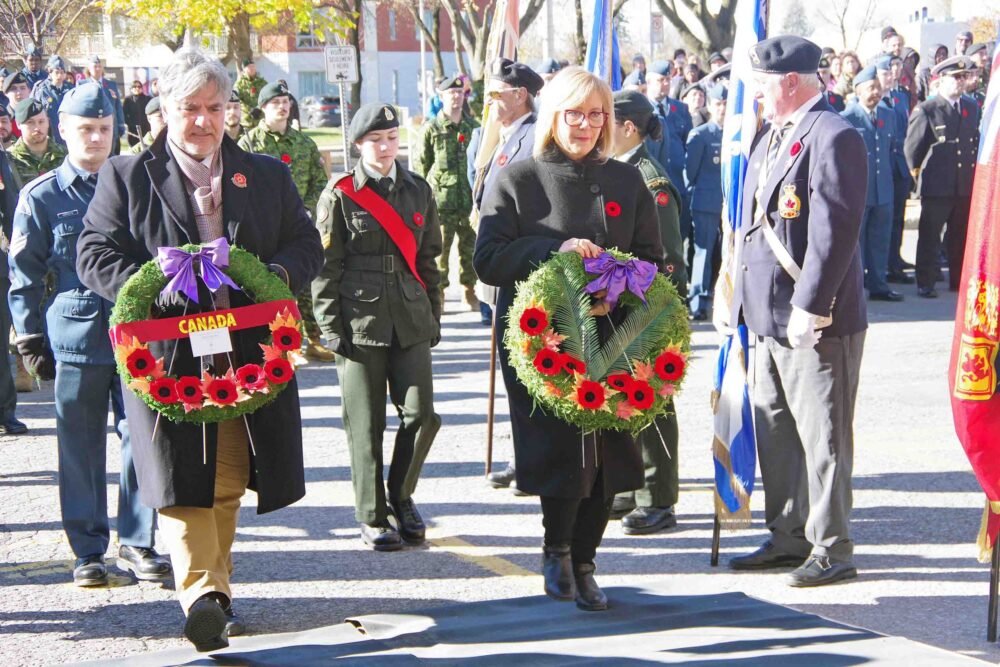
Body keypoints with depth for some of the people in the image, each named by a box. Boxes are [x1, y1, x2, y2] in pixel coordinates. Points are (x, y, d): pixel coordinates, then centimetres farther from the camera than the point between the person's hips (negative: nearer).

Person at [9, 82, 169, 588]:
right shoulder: (41, 197, 3)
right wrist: (31, 341, 1)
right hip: (76, 335, -1)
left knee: (141, 437, 0)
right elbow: (24, 276, 6)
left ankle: (137, 542, 13)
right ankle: (88, 550, 15)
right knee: (80, 447, 4)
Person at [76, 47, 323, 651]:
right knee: (181, 478, -12)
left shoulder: (268, 176, 14)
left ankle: (216, 588, 22)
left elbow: (306, 244, 13)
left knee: (228, 482, 9)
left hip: (247, 350, 3)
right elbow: (96, 255, 0)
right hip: (166, 351, -3)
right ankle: (203, 593, -18)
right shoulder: (127, 177, 6)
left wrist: (280, 272, -10)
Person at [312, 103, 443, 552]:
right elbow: (325, 266, -1)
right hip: (360, 322, -3)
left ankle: (401, 495, 21)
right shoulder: (340, 196, 0)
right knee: (366, 425, 2)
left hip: (411, 321, 3)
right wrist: (331, 327, -6)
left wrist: (433, 316, 13)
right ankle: (373, 515, 15)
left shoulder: (418, 191, 11)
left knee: (421, 415, -2)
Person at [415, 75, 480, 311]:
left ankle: (469, 290, 20)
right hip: (441, 198, -3)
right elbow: (422, 164, 1)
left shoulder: (473, 127, 9)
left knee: (469, 245, 8)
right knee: (440, 248, -1)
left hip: (469, 198, 3)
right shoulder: (432, 128, 0)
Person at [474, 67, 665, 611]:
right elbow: (488, 260, -5)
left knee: (606, 454, 2)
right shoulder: (517, 181, 1)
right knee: (562, 449, -13)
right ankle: (556, 550, 12)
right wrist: (556, 251, -18)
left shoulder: (626, 181, 11)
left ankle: (583, 566, 19)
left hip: (610, 338, 3)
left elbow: (651, 259, 13)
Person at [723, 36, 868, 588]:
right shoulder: (769, 136, 14)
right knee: (775, 432, 16)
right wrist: (734, 295, 16)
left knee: (822, 437, -2)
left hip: (815, 320, -10)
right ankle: (789, 538, 27)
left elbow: (834, 232, -20)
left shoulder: (833, 138, -15)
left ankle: (832, 550, 7)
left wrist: (808, 308, -22)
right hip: (771, 315, 10)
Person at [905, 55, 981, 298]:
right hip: (937, 186, -5)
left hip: (966, 185, 5)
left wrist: (973, 169, 14)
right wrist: (917, 171, 5)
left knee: (962, 237, 10)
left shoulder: (972, 108, 10)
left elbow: (976, 140, 18)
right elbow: (912, 146, -3)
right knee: (930, 237, 0)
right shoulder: (926, 110, -8)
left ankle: (959, 280, 20)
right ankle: (925, 284, 6)